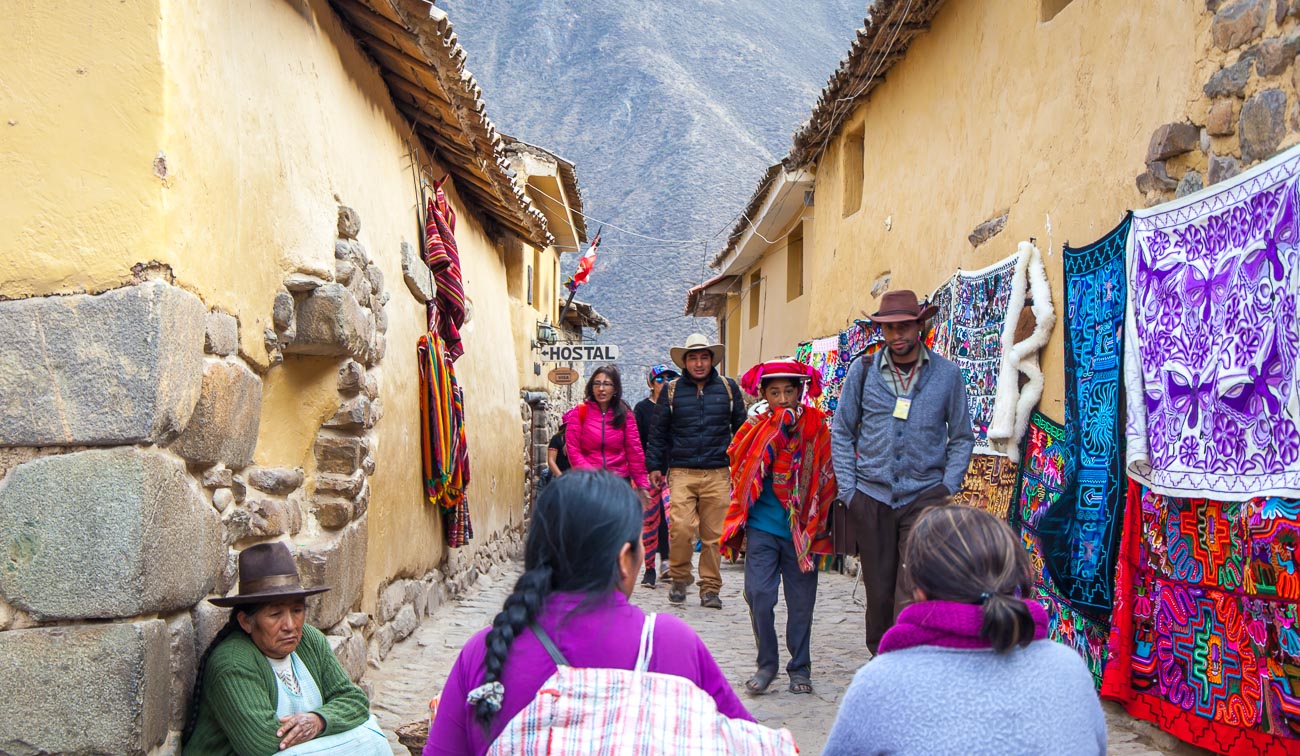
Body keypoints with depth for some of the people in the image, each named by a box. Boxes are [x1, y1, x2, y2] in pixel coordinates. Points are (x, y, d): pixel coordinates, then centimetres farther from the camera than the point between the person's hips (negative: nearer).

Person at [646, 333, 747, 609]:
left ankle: (710, 589, 14)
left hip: (718, 474, 1)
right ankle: (679, 578, 7)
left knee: (714, 534, 2)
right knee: (680, 527, -15)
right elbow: (658, 432, 12)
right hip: (681, 472, -1)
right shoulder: (671, 391, 9)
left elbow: (740, 428, 17)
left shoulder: (728, 388, 11)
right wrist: (654, 466, 7)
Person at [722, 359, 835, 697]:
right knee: (759, 596, -3)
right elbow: (743, 470, -10)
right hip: (762, 528, 0)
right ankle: (767, 663, 15)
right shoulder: (756, 428, 3)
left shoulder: (817, 428, 1)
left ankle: (800, 668, 23)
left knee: (801, 601, 8)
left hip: (801, 529, 0)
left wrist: (816, 529, -1)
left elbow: (825, 478, 4)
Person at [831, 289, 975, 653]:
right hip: (871, 497, 1)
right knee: (879, 589, 9)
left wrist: (947, 488, -1)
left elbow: (962, 438, 10)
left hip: (923, 496, -1)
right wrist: (848, 489, 1)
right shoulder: (863, 370, 4)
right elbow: (842, 432, 8)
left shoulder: (947, 374, 3)